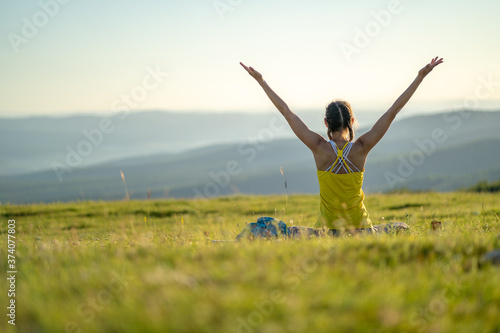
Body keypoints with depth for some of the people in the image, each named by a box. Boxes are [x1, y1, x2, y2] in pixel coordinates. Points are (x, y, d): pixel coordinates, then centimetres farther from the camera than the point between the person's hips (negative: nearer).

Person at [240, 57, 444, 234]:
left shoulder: (320, 148, -15)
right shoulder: (361, 148, -15)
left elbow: (287, 112, -10)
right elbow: (394, 110, -11)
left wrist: (261, 81, -3)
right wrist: (421, 77, -6)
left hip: (327, 230, 1)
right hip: (360, 229, -1)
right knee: (403, 229, 24)